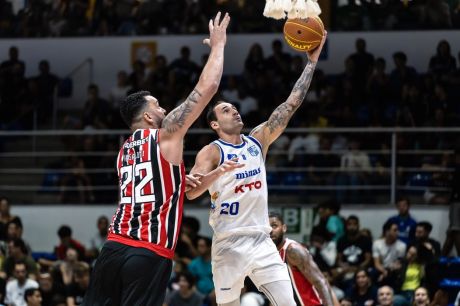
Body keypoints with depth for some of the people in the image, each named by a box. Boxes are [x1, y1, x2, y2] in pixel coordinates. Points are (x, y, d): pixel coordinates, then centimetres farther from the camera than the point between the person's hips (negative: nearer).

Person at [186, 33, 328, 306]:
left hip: (262, 241, 4)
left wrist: (312, 61, 2)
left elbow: (292, 104, 7)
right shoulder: (211, 152, -5)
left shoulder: (258, 141, 10)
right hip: (229, 244, -4)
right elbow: (191, 192, -19)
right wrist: (219, 172, -37)